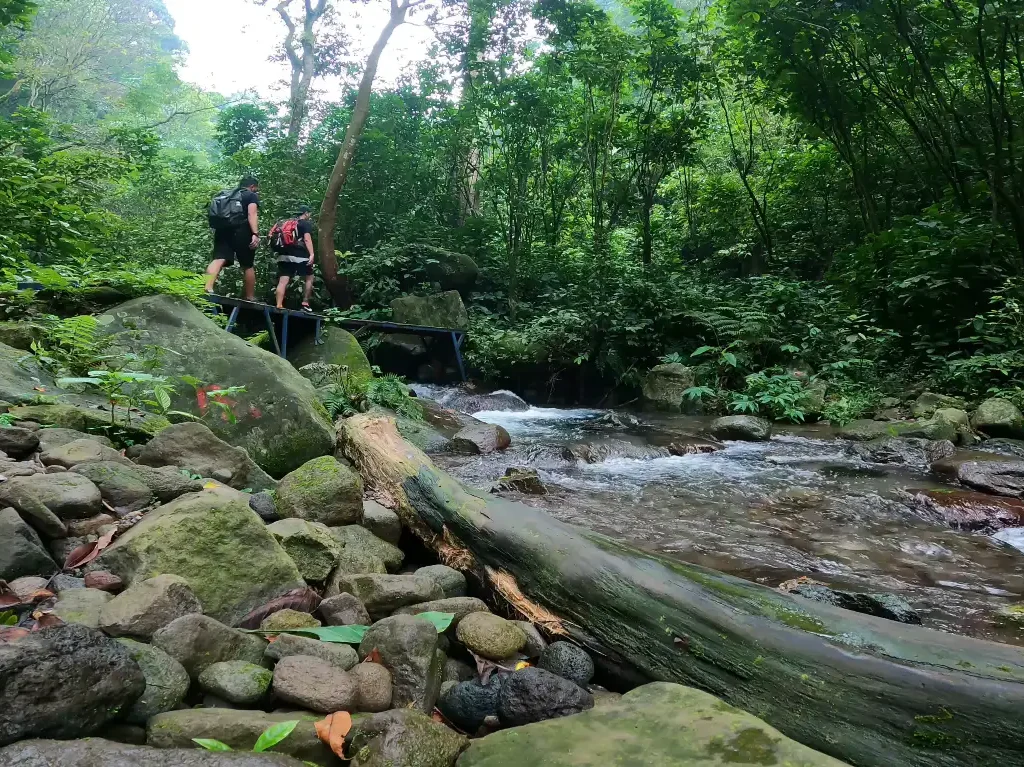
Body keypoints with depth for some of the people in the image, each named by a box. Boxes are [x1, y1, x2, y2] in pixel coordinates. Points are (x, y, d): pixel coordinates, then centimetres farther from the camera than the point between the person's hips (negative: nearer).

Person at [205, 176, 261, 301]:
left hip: (221, 230, 5)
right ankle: (250, 297, 14)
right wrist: (255, 234, -19)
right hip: (240, 232, -5)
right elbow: (252, 214, -9)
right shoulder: (252, 196, 9)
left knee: (219, 259, -12)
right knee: (248, 266, 8)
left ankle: (207, 287, -36)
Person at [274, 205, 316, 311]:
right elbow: (307, 239, -11)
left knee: (283, 281, -2)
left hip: (284, 255, 6)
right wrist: (312, 254, -20)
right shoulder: (307, 223, 5)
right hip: (300, 255, -6)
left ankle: (279, 305, -12)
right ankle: (305, 303, 2)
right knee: (309, 278, 9)